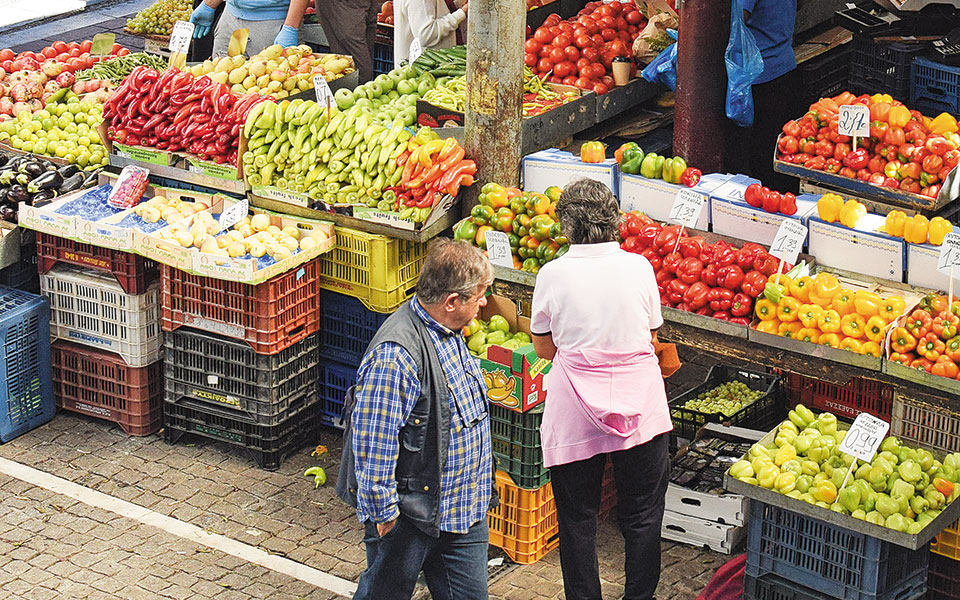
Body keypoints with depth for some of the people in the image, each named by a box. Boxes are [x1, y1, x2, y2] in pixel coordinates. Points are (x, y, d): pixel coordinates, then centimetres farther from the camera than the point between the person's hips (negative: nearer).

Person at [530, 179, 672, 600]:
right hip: (639, 405, 1)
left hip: (575, 410, -1)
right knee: (642, 517, 13)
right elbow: (652, 339, 7)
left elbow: (543, 348, 2)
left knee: (577, 518, 11)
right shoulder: (638, 268, -5)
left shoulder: (553, 274, -8)